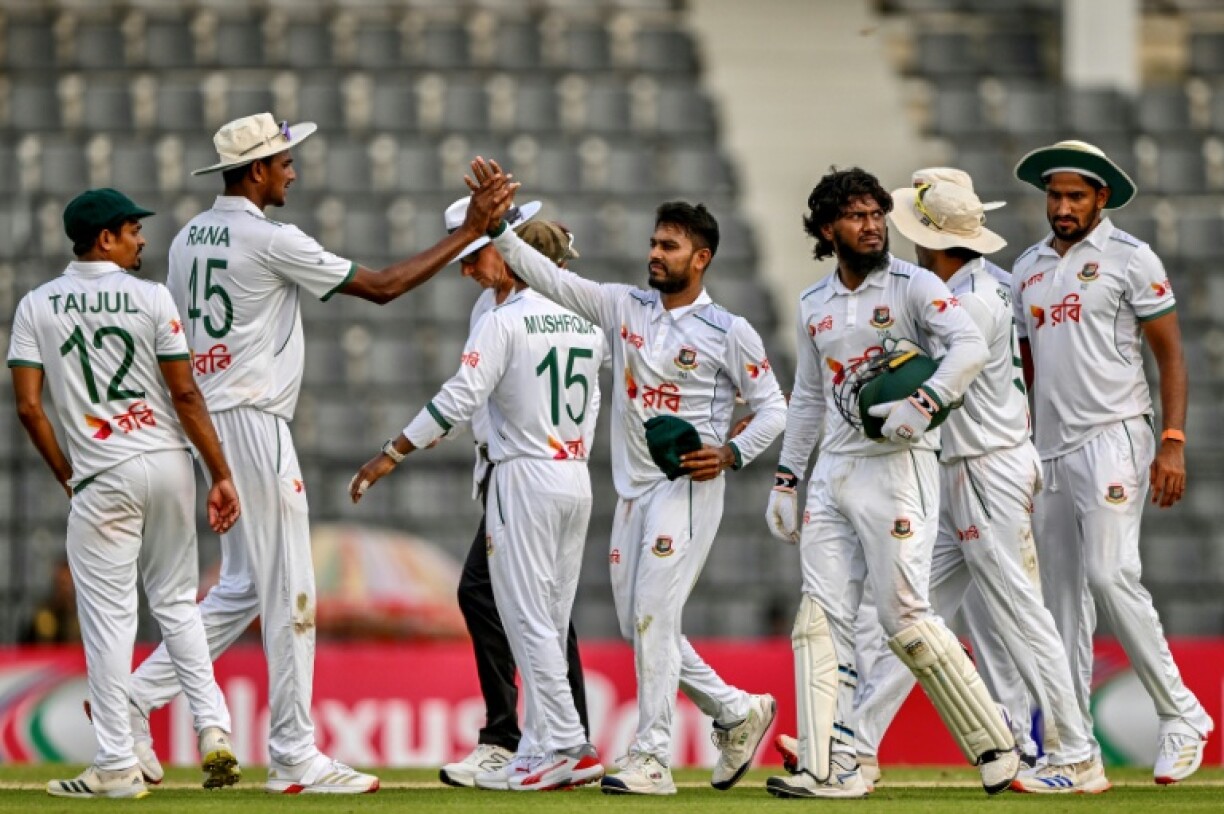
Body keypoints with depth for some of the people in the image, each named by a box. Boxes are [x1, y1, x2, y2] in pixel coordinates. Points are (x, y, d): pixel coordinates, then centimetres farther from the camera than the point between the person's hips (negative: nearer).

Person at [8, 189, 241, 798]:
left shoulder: (37, 306, 1)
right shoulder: (151, 297, -2)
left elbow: (28, 405, -4)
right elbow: (185, 395, -6)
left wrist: (65, 474, 7)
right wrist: (220, 475, -2)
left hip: (102, 476, -1)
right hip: (169, 461, 1)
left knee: (108, 617, 1)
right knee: (176, 601, 17)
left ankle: (117, 765, -1)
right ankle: (213, 730, 9)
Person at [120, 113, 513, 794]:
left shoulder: (188, 239, 12)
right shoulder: (270, 240, -14)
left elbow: (179, 344, 16)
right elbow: (383, 286, -12)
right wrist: (470, 231, -7)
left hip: (207, 423, 9)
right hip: (255, 424, -9)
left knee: (243, 587, 16)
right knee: (289, 592, -4)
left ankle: (136, 698, 10)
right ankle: (295, 758, -2)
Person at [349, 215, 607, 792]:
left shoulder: (503, 321, -10)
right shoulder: (586, 325, 11)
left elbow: (462, 397, -18)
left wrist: (392, 453, -15)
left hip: (525, 479, -7)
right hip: (577, 482, 7)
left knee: (529, 619, -5)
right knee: (548, 623, 10)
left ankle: (567, 745, -11)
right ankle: (540, 750, 8)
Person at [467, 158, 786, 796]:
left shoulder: (729, 332, -4)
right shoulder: (624, 307, 9)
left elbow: (772, 408, 0)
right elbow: (548, 277, 4)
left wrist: (731, 454, -15)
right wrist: (496, 226, -7)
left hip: (688, 487, -7)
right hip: (632, 487, 7)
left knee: (653, 616, -13)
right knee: (637, 622, 7)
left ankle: (651, 760, -11)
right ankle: (737, 712, 23)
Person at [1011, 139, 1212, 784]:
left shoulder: (1130, 259, -2)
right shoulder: (1027, 269, 15)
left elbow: (1170, 353, -3)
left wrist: (1173, 443, -13)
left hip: (1112, 439, -6)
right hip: (1049, 451, 6)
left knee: (1110, 575, -19)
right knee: (1061, 596, 5)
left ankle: (1181, 717, -9)